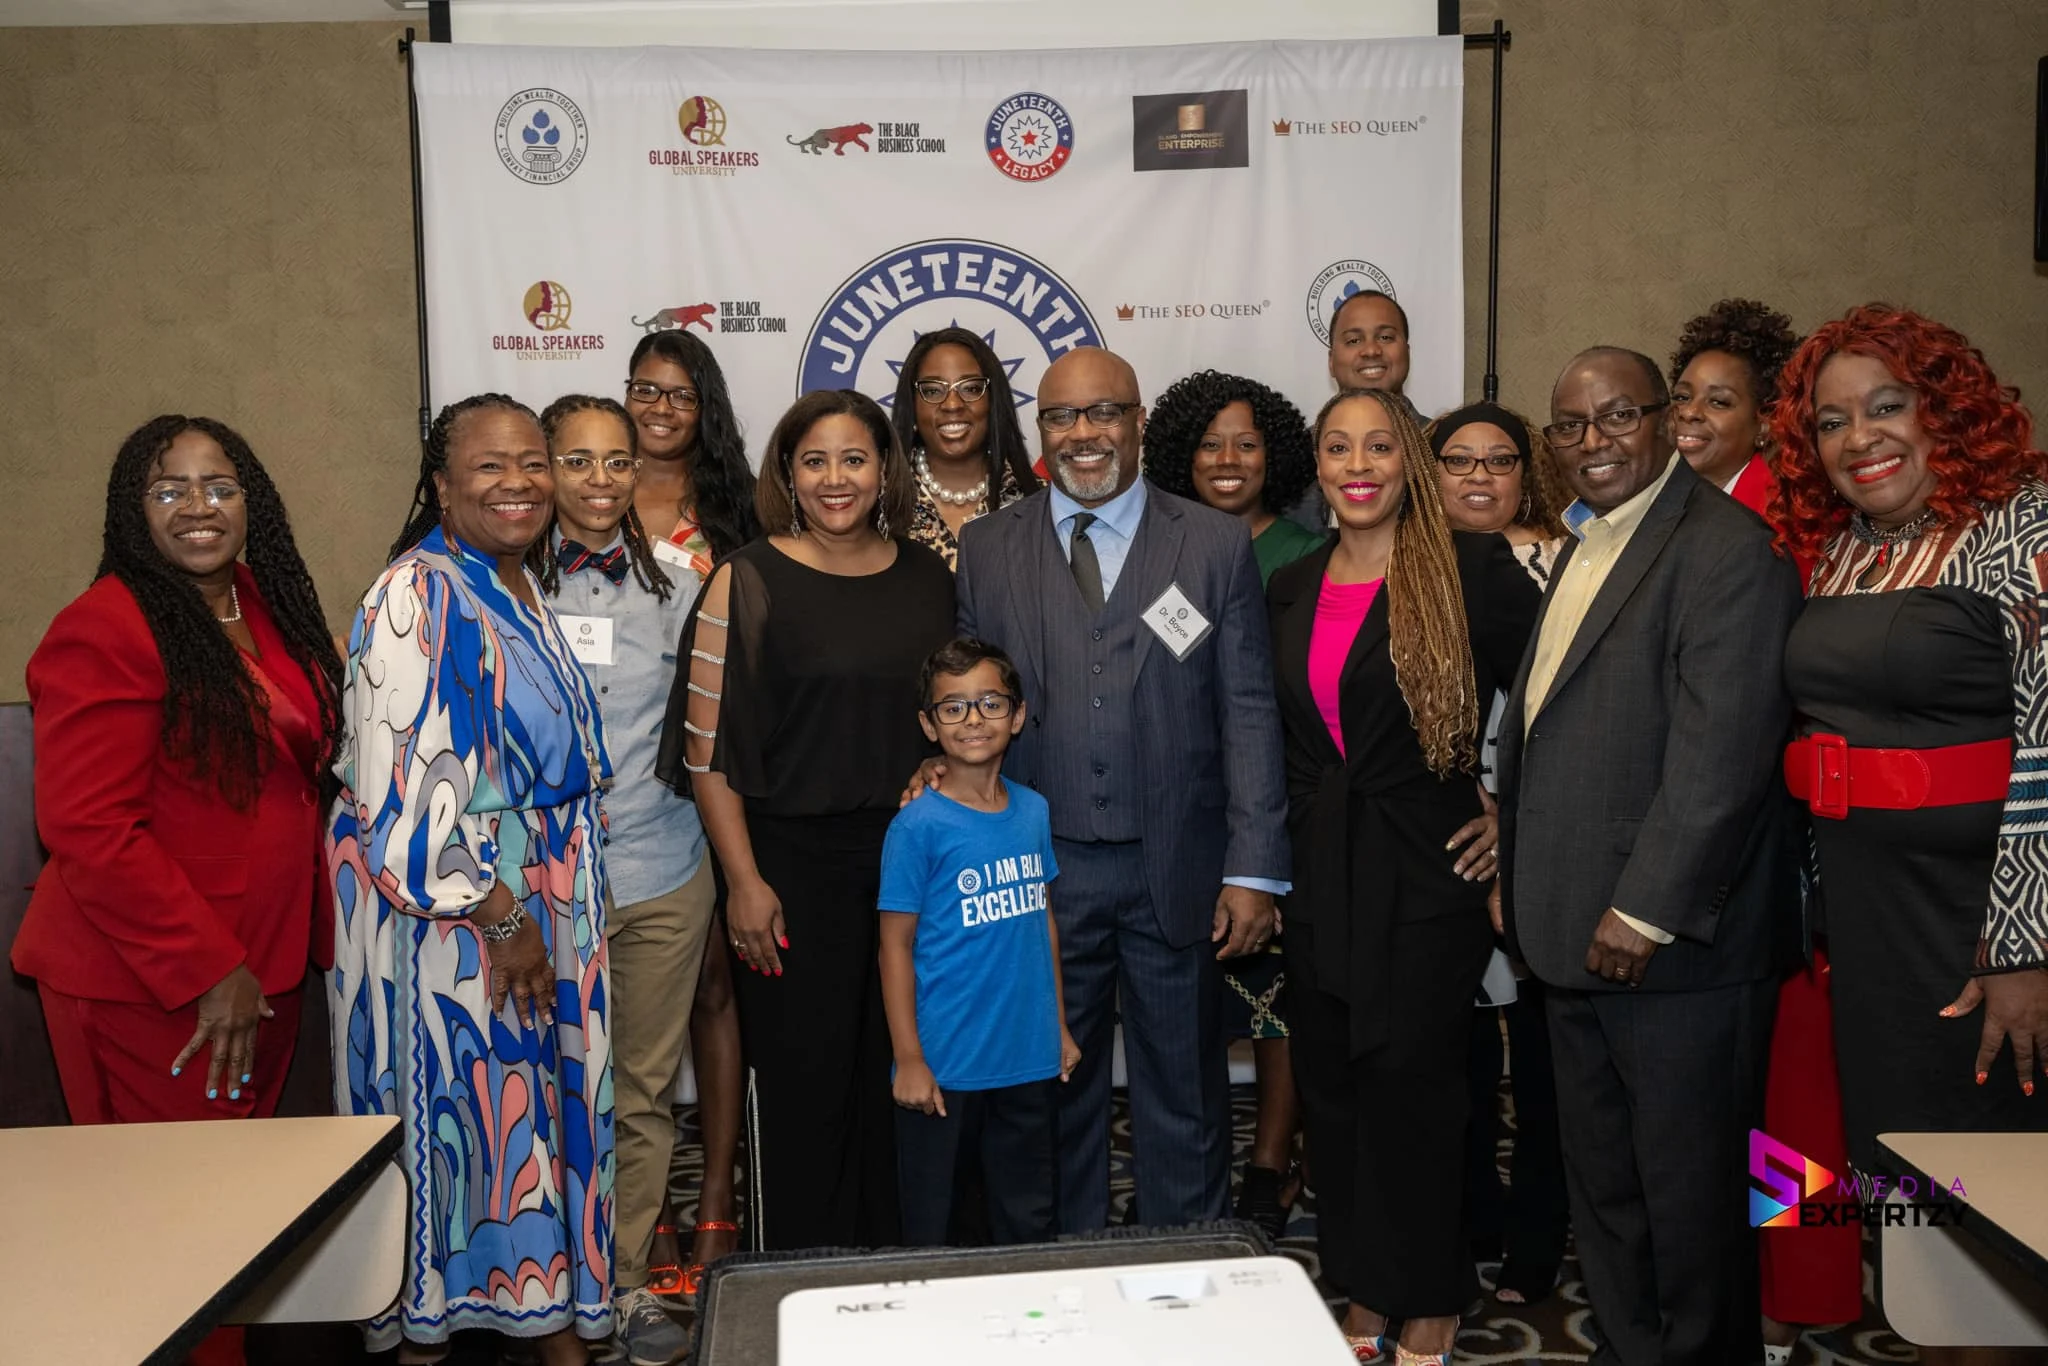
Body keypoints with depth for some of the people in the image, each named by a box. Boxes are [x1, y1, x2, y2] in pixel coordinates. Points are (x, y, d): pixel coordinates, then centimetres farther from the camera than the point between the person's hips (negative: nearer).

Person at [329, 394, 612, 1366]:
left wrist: (540, 913, 14)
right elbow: (402, 783, -21)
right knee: (459, 1112, 2)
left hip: (541, 902, 8)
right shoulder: (418, 597, -15)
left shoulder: (525, 589, 11)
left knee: (545, 1104, 13)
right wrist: (500, 918, -16)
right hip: (447, 911, -8)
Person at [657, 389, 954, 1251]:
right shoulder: (747, 581, -4)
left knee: (895, 1079, 12)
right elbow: (708, 745, -6)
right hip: (793, 864, -3)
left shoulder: (928, 576, 8)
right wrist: (744, 880, -11)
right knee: (802, 1082, 4)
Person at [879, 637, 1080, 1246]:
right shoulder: (918, 825, -12)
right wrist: (909, 1059, -11)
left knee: (1030, 1219, 19)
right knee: (929, 1226, 11)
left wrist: (1058, 1027, 12)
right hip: (944, 1064, -5)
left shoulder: (1033, 810, 3)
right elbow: (897, 946, -10)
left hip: (1029, 1060, 5)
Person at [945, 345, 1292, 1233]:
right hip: (1039, 869, 1)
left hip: (1175, 869, 0)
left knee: (1184, 1094, 12)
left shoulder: (1216, 545, 2)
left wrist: (1254, 870, -6)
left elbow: (1248, 714, -1)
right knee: (1055, 1092, 12)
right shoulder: (987, 548, 6)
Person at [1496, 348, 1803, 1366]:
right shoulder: (1583, 549, 15)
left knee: (1689, 1193, 7)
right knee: (1601, 1186, 19)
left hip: (1673, 942, -9)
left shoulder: (1726, 552, -14)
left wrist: (1645, 913, -21)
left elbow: (1720, 756, -21)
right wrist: (1517, 879, 16)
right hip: (1575, 936, 9)